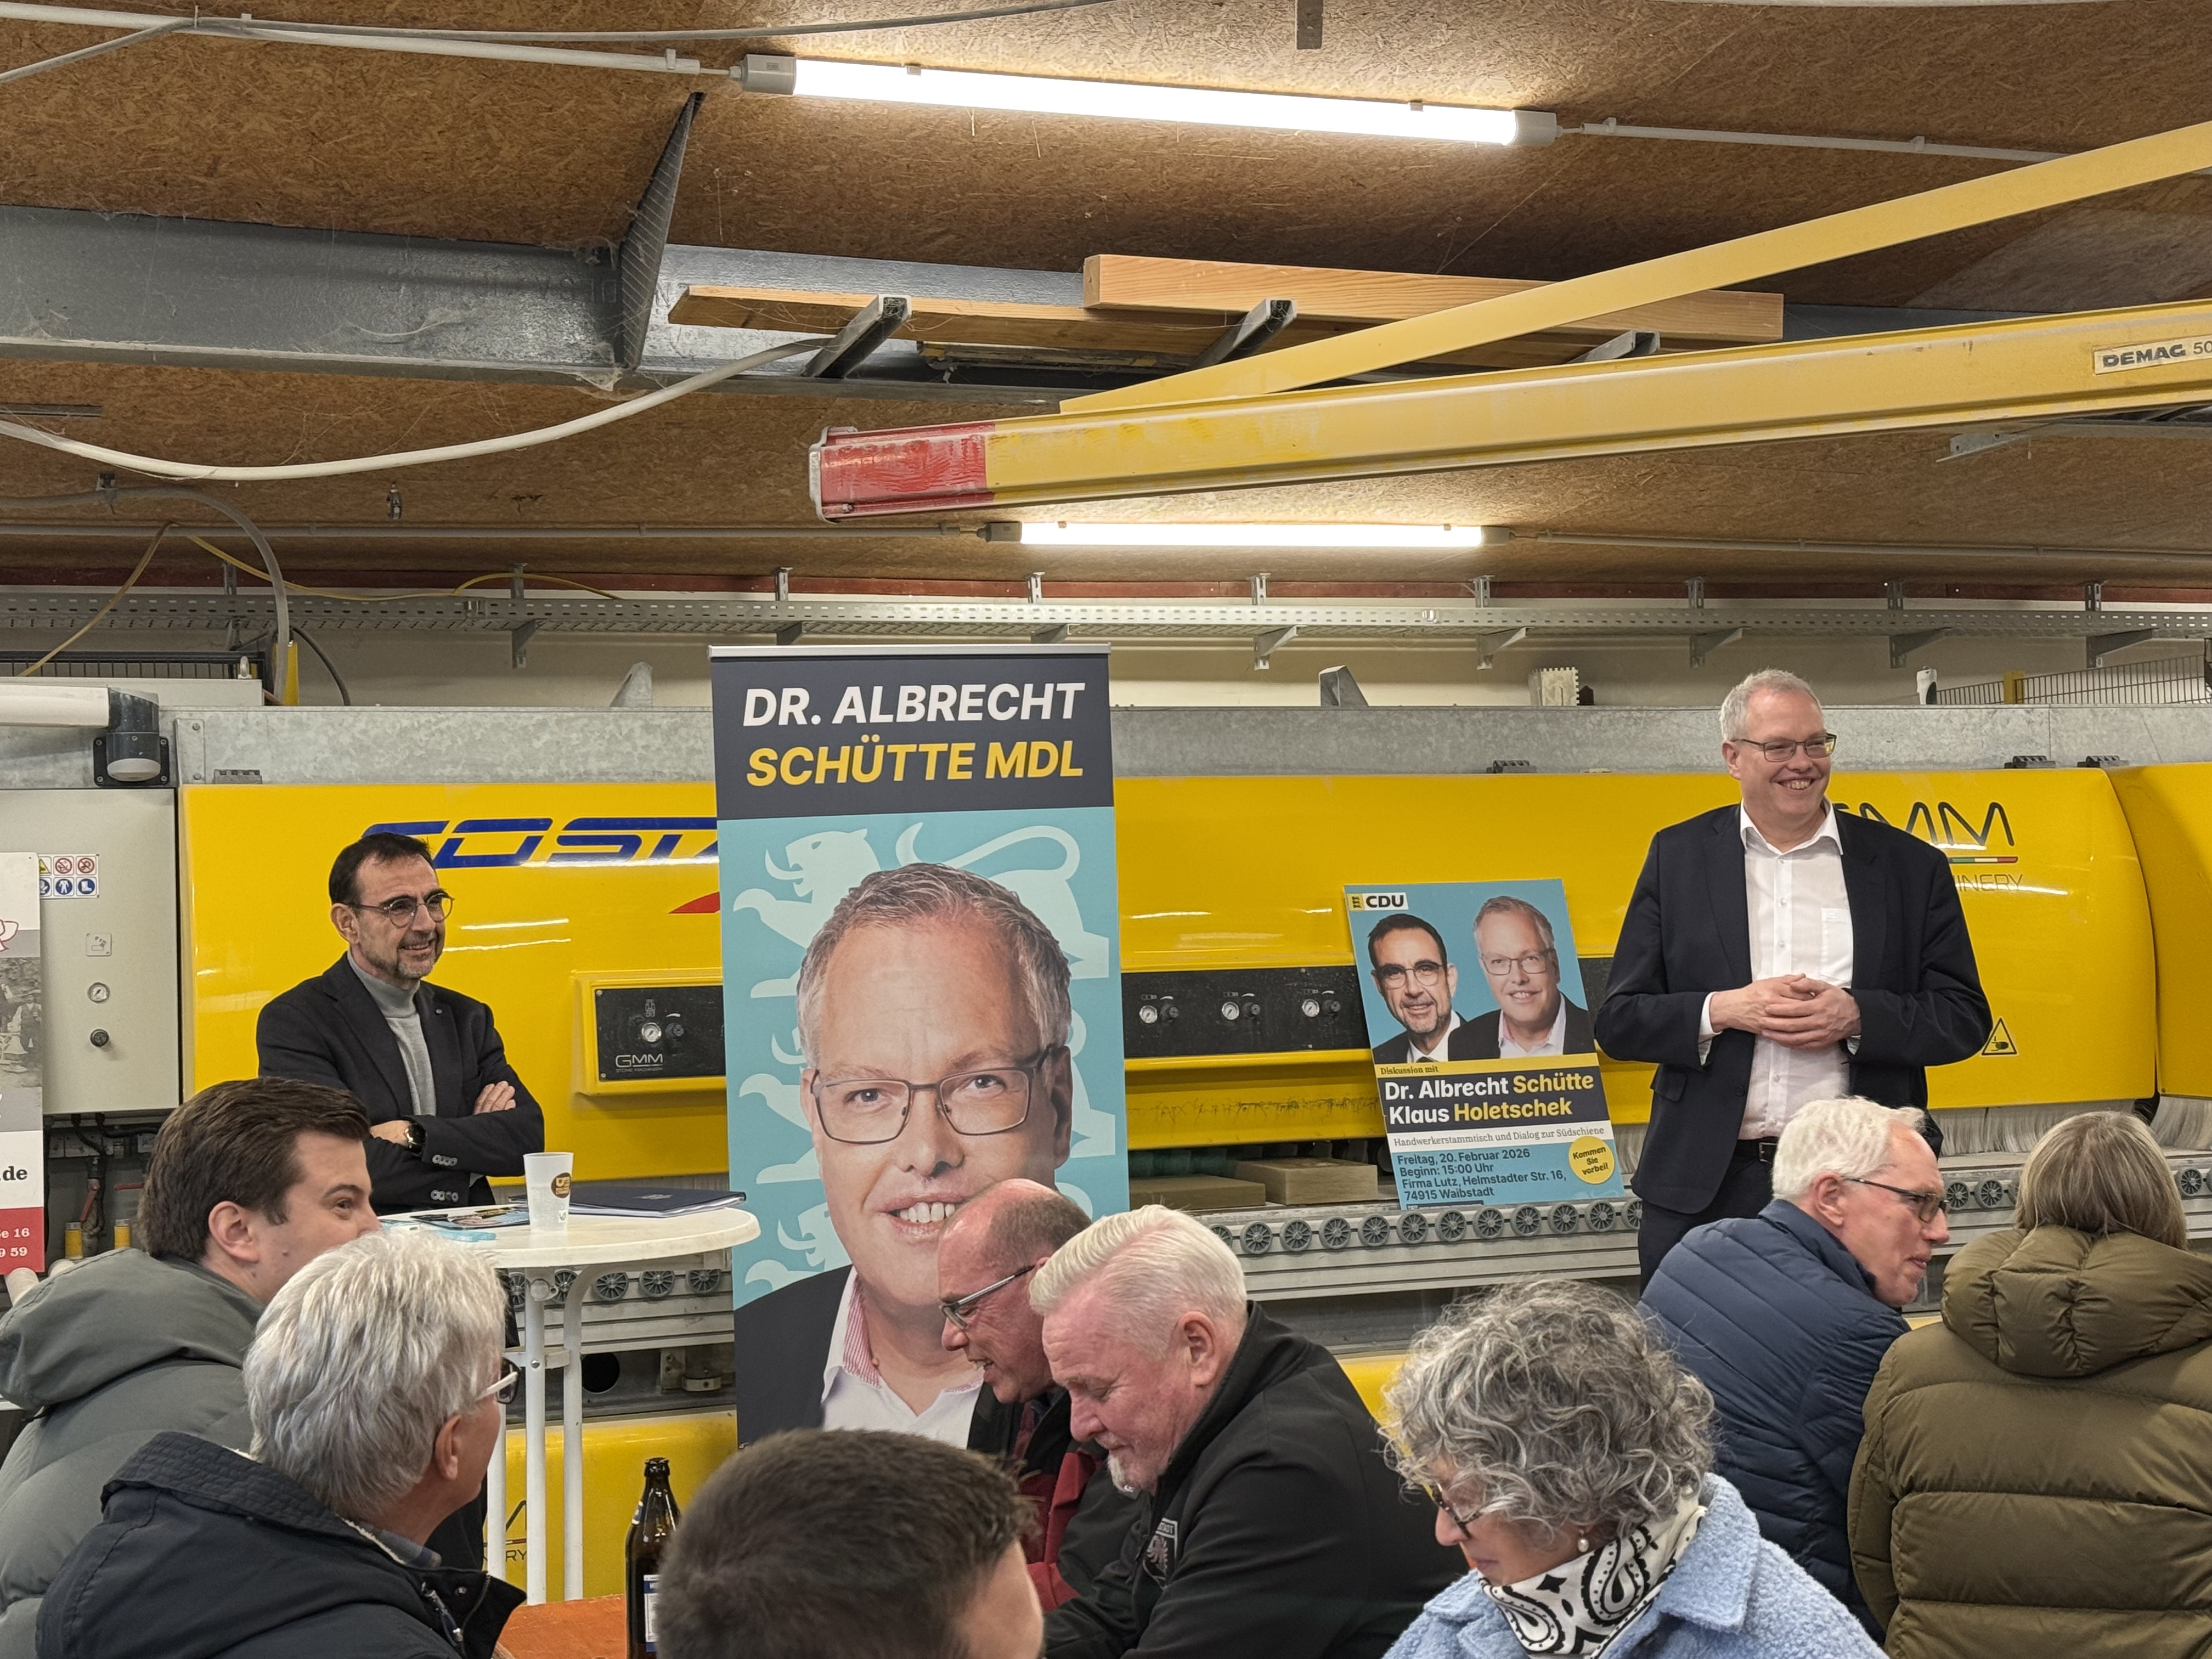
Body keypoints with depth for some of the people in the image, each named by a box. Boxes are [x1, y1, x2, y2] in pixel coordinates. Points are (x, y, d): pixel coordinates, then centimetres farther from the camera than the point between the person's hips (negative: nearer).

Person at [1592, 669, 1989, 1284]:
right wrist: (1724, 1010, -12)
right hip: (1706, 1190, 0)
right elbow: (1619, 1020, 5)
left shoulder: (1909, 866, 7)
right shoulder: (1678, 857, 8)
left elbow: (1966, 1018, 6)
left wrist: (1855, 1015, -11)